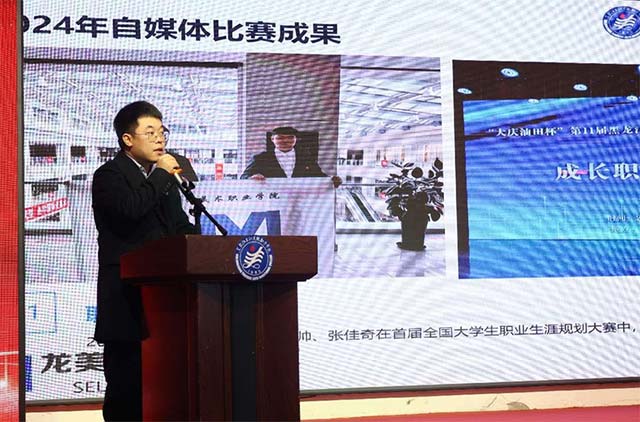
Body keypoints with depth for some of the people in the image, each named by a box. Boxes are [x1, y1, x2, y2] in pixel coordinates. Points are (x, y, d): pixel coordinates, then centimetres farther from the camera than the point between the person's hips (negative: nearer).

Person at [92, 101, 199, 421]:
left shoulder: (164, 178, 20)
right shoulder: (109, 175, -4)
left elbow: (180, 227, 21)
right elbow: (130, 208, -24)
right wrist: (162, 174, -12)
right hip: (127, 297, -7)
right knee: (127, 386, -4)